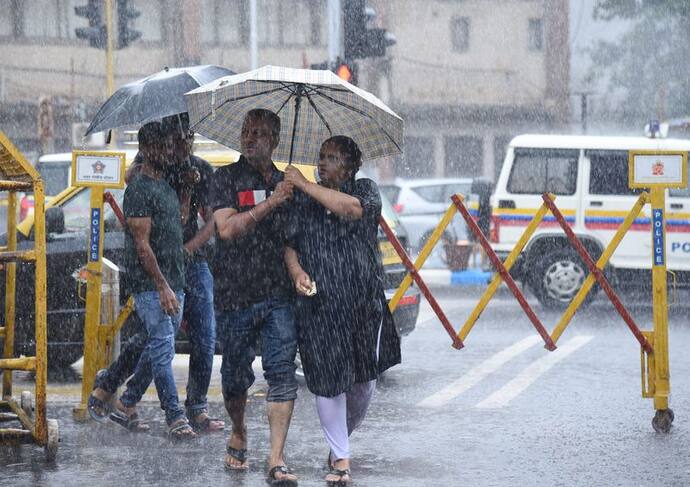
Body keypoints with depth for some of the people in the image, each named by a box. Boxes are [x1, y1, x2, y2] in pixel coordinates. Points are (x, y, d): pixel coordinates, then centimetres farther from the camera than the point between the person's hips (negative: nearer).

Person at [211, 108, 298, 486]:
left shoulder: (285, 182, 13)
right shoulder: (226, 178, 1)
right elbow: (227, 229, -14)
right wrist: (270, 203, -19)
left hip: (278, 295, 2)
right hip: (235, 295, -2)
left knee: (281, 372, -10)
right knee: (236, 374, 9)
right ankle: (238, 435, 36)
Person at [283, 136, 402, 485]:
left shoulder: (365, 190, 4)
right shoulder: (303, 201, 9)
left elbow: (351, 208, -19)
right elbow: (290, 243, 6)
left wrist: (303, 183, -14)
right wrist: (297, 272, -15)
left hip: (363, 301, 0)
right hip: (319, 303, 0)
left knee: (364, 379, 6)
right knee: (328, 380, -4)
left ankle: (341, 440, 31)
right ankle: (340, 458, 5)